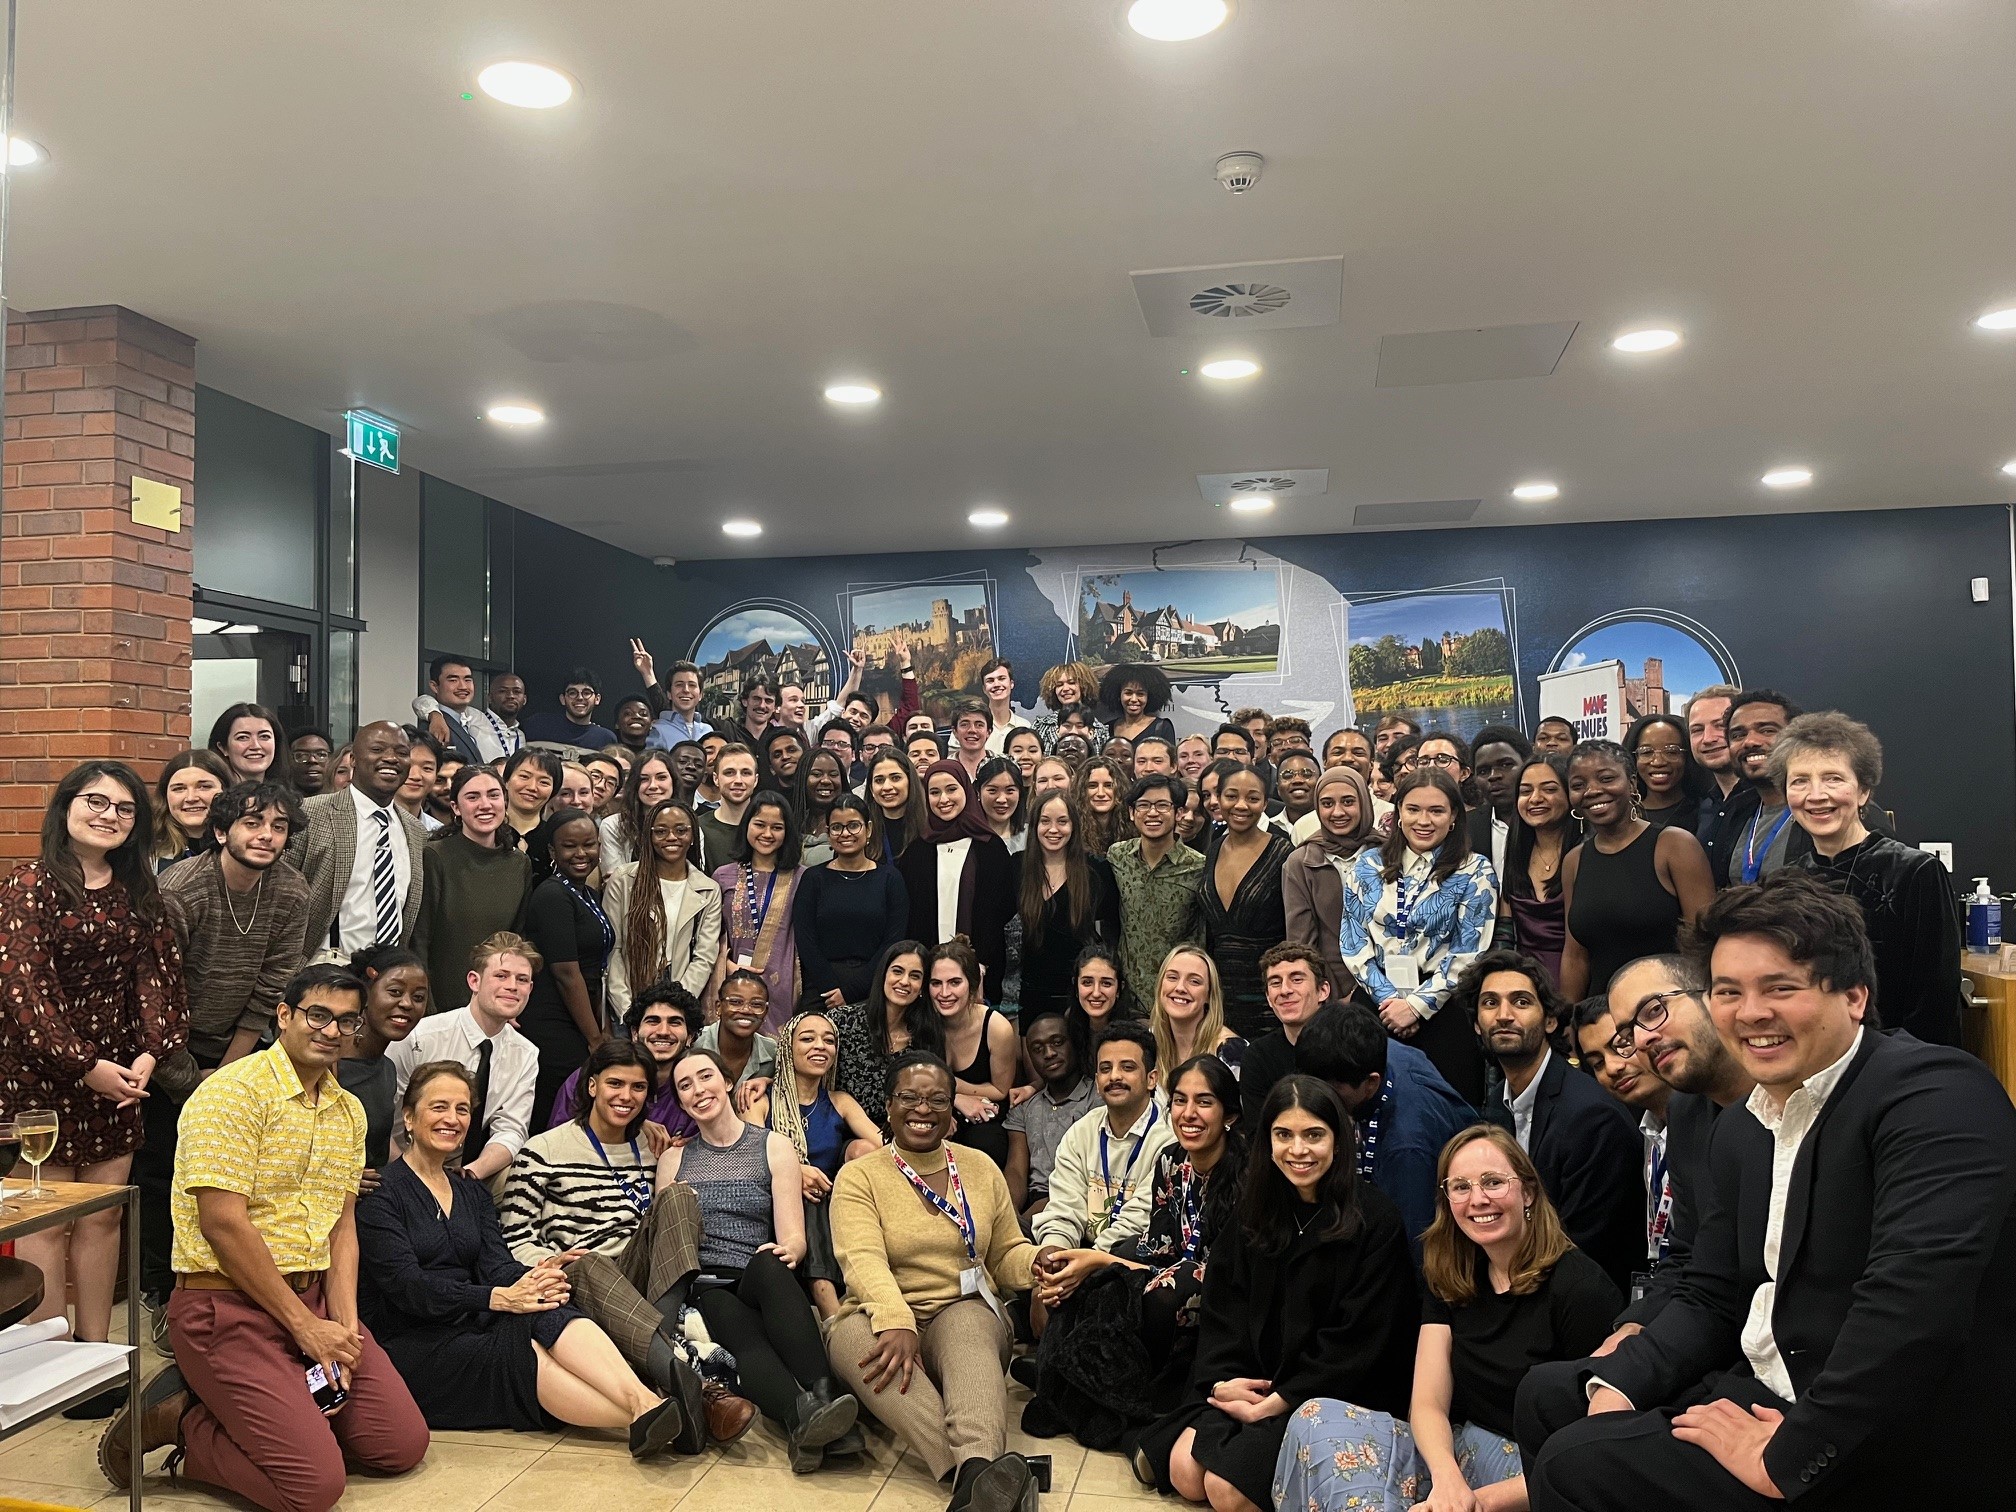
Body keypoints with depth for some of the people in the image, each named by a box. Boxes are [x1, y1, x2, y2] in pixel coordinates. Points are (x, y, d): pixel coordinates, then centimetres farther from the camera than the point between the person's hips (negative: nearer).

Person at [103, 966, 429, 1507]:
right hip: (228, 1305, -8)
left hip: (314, 1298, 8)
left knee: (403, 1444, 2)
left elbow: (342, 1227, 11)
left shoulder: (349, 1111, 11)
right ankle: (183, 1420, 5)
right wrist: (305, 1326, -15)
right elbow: (224, 1224, -18)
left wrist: (343, 1326, -5)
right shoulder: (233, 1092, -13)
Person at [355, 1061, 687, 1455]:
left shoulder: (473, 1194, 18)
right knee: (522, 1355, -32)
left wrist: (533, 1279, -22)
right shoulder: (380, 1193, -3)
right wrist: (499, 1298, -27)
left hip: (470, 1328, 5)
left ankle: (645, 1404, -49)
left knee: (549, 1315, -29)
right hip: (408, 1346, -5)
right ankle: (641, 1422, -46)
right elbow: (405, 1285, -16)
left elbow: (497, 1263, 3)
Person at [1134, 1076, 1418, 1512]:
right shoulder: (1255, 1213, 7)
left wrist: (1275, 1403, -15)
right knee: (1183, 1471, -13)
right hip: (1254, 1384, 5)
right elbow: (1220, 1308, 7)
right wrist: (1223, 1379, -12)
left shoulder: (1373, 1221, -11)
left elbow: (1359, 1340, -14)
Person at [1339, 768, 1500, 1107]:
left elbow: (1468, 953, -6)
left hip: (1442, 1010, -2)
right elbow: (1352, 939, 3)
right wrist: (1387, 998, -8)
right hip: (1375, 1003, 3)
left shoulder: (1474, 871, -1)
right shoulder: (1368, 864, 7)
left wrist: (1417, 1004, -11)